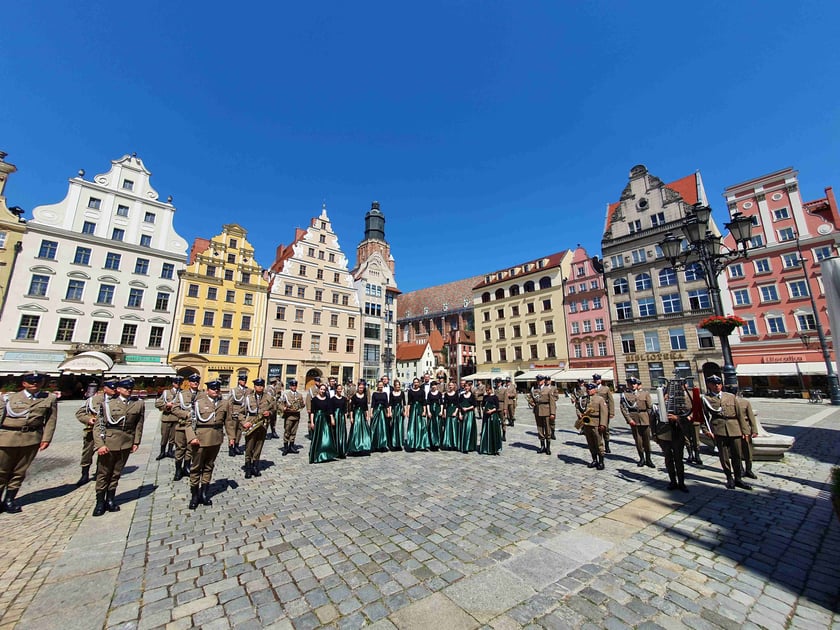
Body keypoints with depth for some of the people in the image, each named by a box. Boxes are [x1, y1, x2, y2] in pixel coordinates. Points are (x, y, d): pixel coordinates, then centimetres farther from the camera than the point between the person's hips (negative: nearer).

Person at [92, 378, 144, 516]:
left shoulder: (139, 404, 3)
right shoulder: (107, 403, -3)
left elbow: (139, 425, 5)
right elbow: (98, 425, -4)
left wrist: (136, 442, 1)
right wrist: (100, 444, -13)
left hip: (126, 444, 2)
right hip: (108, 444, -2)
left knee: (116, 473, 12)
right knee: (103, 474, 8)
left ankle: (110, 499, 26)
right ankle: (100, 502, 23)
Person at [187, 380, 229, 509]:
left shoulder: (225, 403, 3)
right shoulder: (199, 402, -6)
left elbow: (229, 421, 7)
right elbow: (191, 422, -8)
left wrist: (232, 436, 5)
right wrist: (192, 437, -18)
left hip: (216, 440, 3)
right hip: (200, 440, -3)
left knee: (209, 467, 15)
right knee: (196, 468, 8)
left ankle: (204, 494, 28)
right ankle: (194, 495, 24)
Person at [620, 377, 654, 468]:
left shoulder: (645, 393, 8)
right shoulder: (624, 394, 1)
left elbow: (650, 407, 5)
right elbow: (623, 408, -2)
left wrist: (650, 419, -3)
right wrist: (629, 419, -10)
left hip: (645, 419, 1)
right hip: (633, 419, -1)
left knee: (647, 439, 7)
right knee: (638, 440, 4)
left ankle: (648, 459, 21)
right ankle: (642, 458, 19)